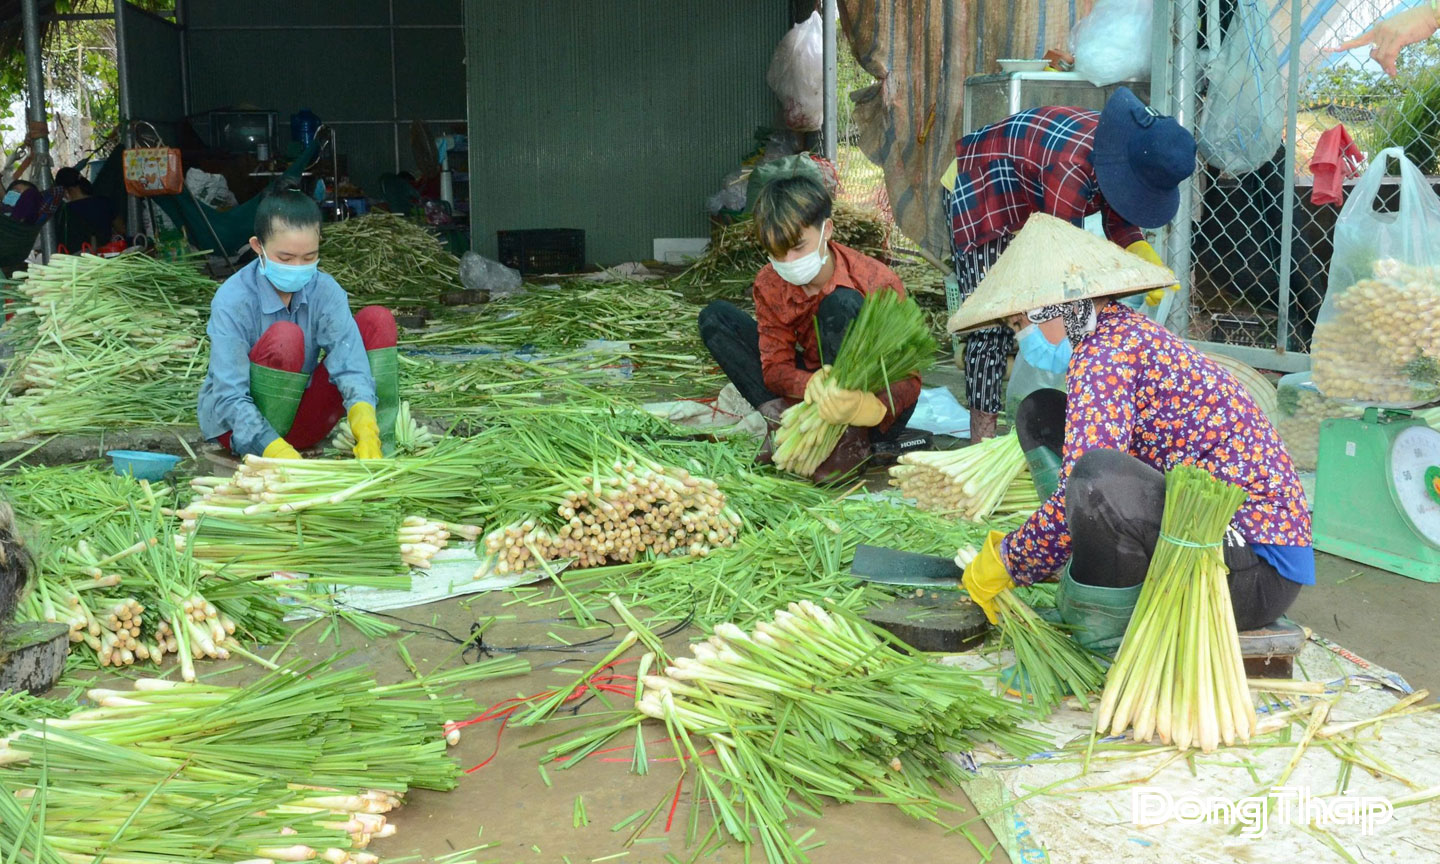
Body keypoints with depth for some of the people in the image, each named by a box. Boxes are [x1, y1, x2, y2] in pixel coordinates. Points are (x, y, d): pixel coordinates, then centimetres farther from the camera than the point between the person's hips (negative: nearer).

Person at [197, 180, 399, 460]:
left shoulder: (324, 290, -11)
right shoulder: (232, 300, -21)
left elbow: (350, 363, -23)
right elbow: (229, 396, -26)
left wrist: (366, 430, -43)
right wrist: (278, 452, -42)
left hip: (300, 420, 4)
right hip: (238, 425, -4)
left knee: (377, 320, -12)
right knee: (285, 337, -32)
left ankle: (382, 451, -19)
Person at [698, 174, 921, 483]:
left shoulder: (878, 282, -22)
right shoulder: (770, 283, -8)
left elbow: (908, 379, -23)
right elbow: (775, 367, -11)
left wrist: (867, 407, -46)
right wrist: (812, 385, -37)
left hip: (877, 406, -5)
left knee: (841, 305, -33)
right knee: (714, 318, -4)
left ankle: (852, 439, -25)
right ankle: (780, 417, -19)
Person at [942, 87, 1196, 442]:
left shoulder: (1127, 151, -13)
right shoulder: (1073, 165, -39)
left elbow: (1120, 222, -5)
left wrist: (1150, 262, -22)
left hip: (1027, 206, 9)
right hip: (976, 196, -9)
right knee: (992, 320, -14)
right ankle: (982, 438, -11)